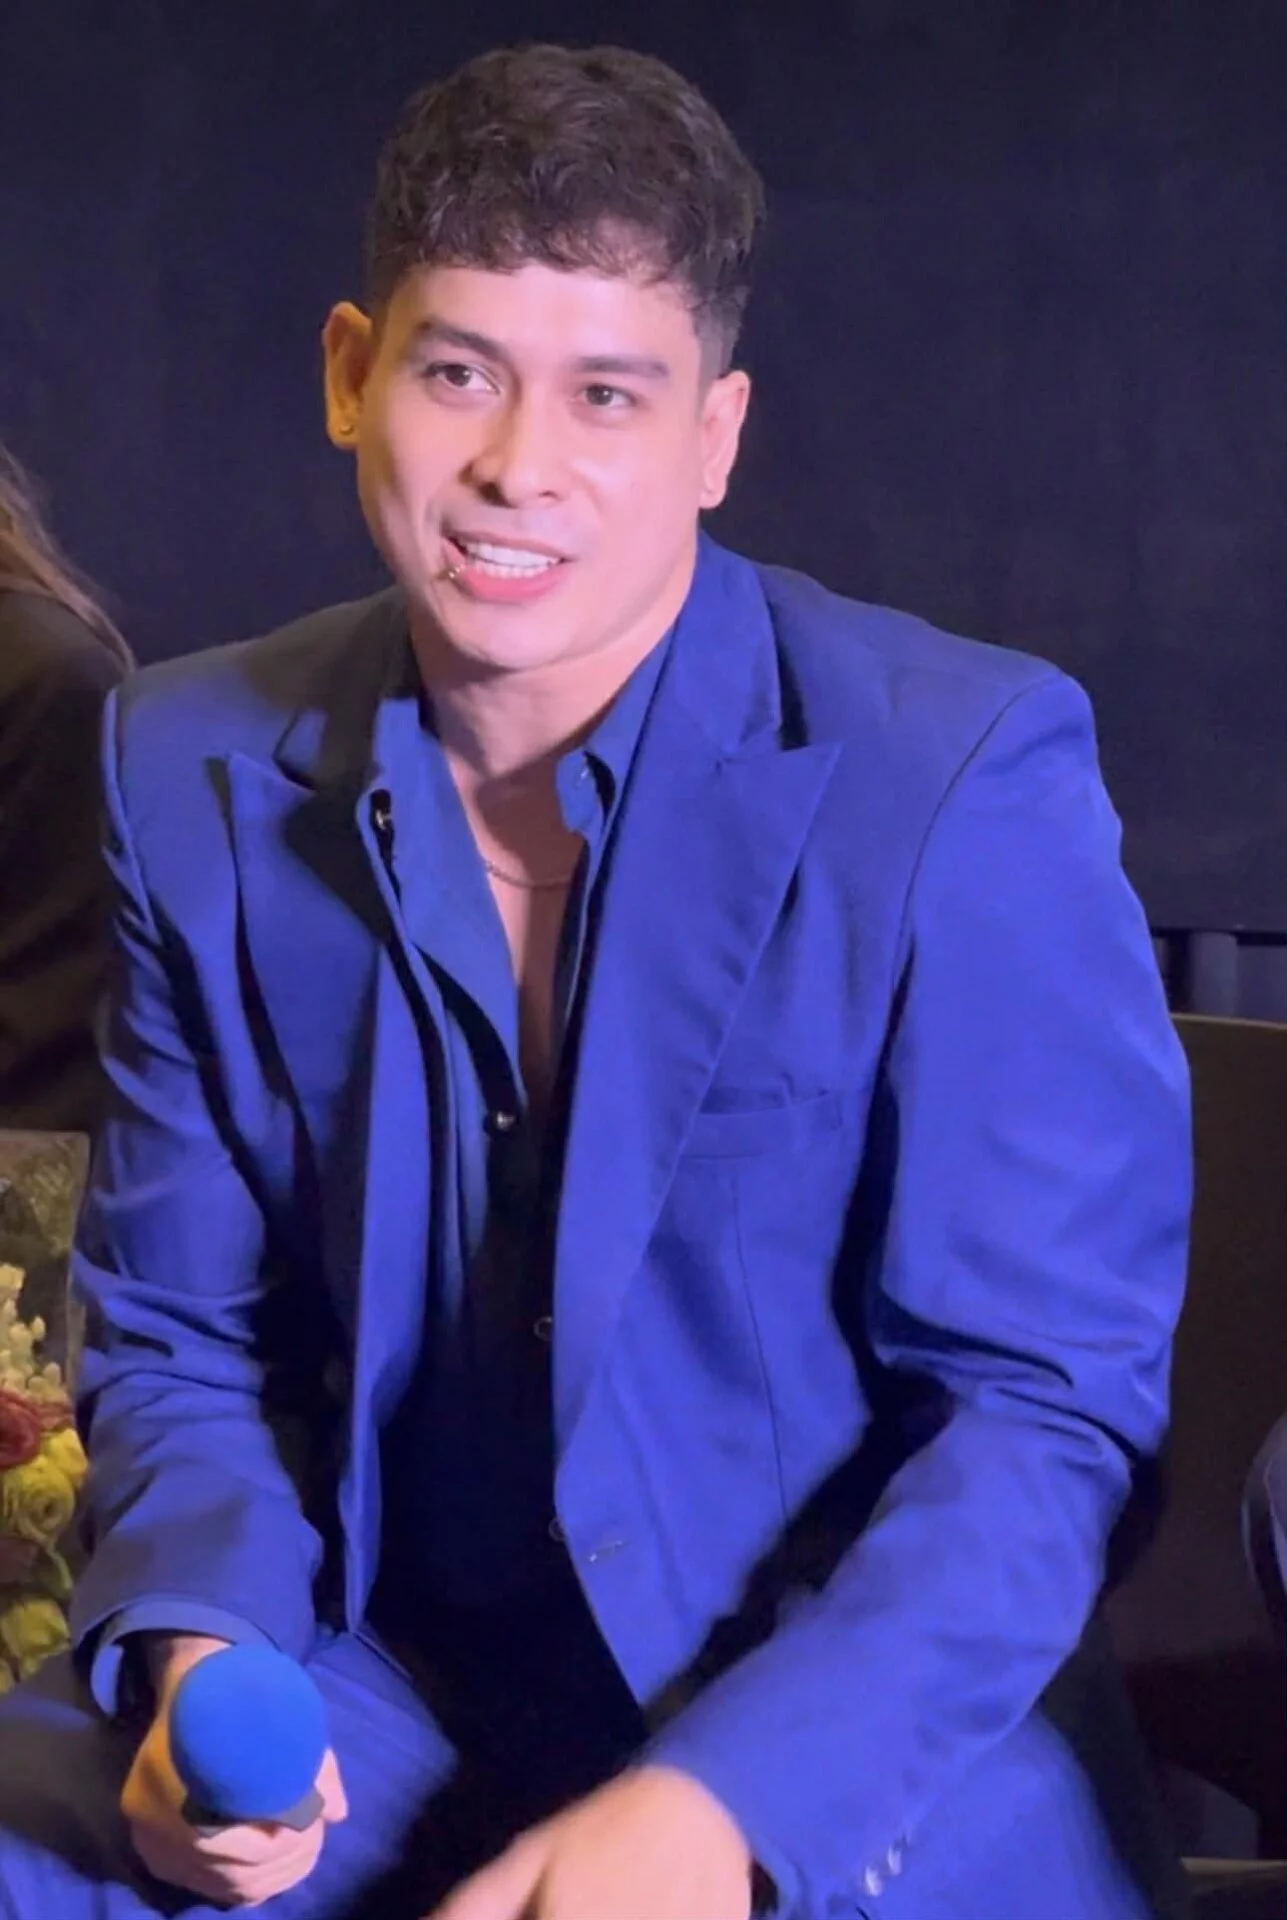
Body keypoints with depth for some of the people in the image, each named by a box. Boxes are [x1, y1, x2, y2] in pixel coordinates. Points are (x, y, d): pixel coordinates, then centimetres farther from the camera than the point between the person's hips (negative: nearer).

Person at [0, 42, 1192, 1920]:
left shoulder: (971, 778, -12)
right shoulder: (199, 772, 2)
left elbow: (1048, 1399, -11)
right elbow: (177, 1331, 8)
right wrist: (200, 1651, -13)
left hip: (857, 1732, -3)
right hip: (382, 1687, 3)